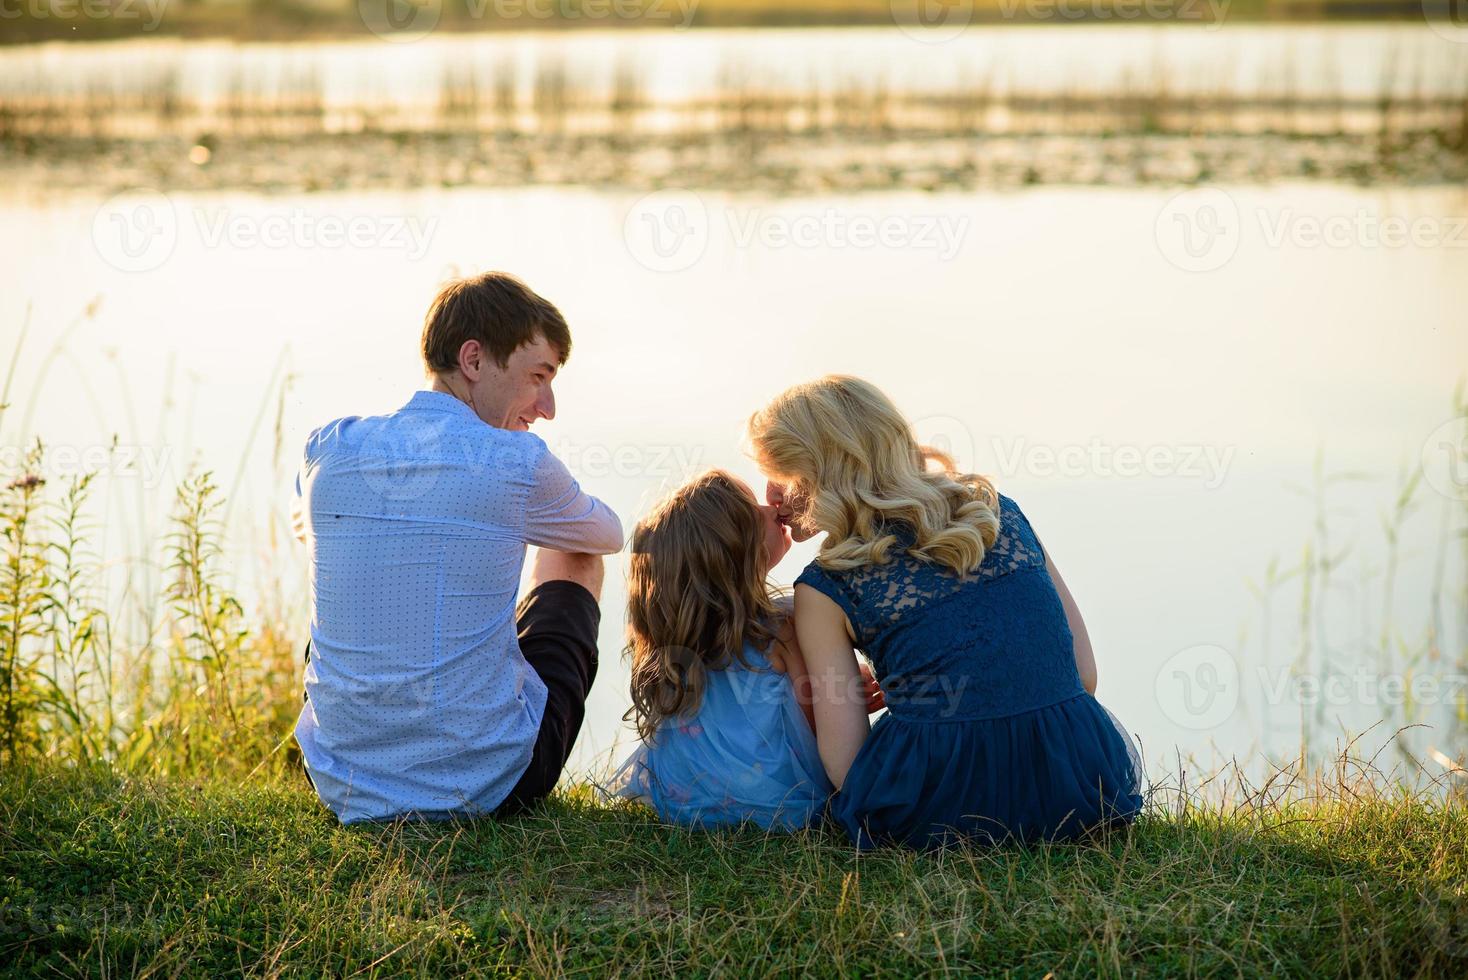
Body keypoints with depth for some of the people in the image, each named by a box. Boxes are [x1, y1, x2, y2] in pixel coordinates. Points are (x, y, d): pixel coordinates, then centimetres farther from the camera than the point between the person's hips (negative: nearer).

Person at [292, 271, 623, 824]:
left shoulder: (327, 449, -2)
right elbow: (609, 534, 13)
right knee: (573, 558, 23)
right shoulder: (518, 463, -11)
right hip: (487, 786, -3)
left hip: (344, 790, 3)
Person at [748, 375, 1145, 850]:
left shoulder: (824, 588, -1)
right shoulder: (1001, 513, 10)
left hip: (937, 812, -2)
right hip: (1080, 789, 2)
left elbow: (845, 766, -2)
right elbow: (1084, 673, 10)